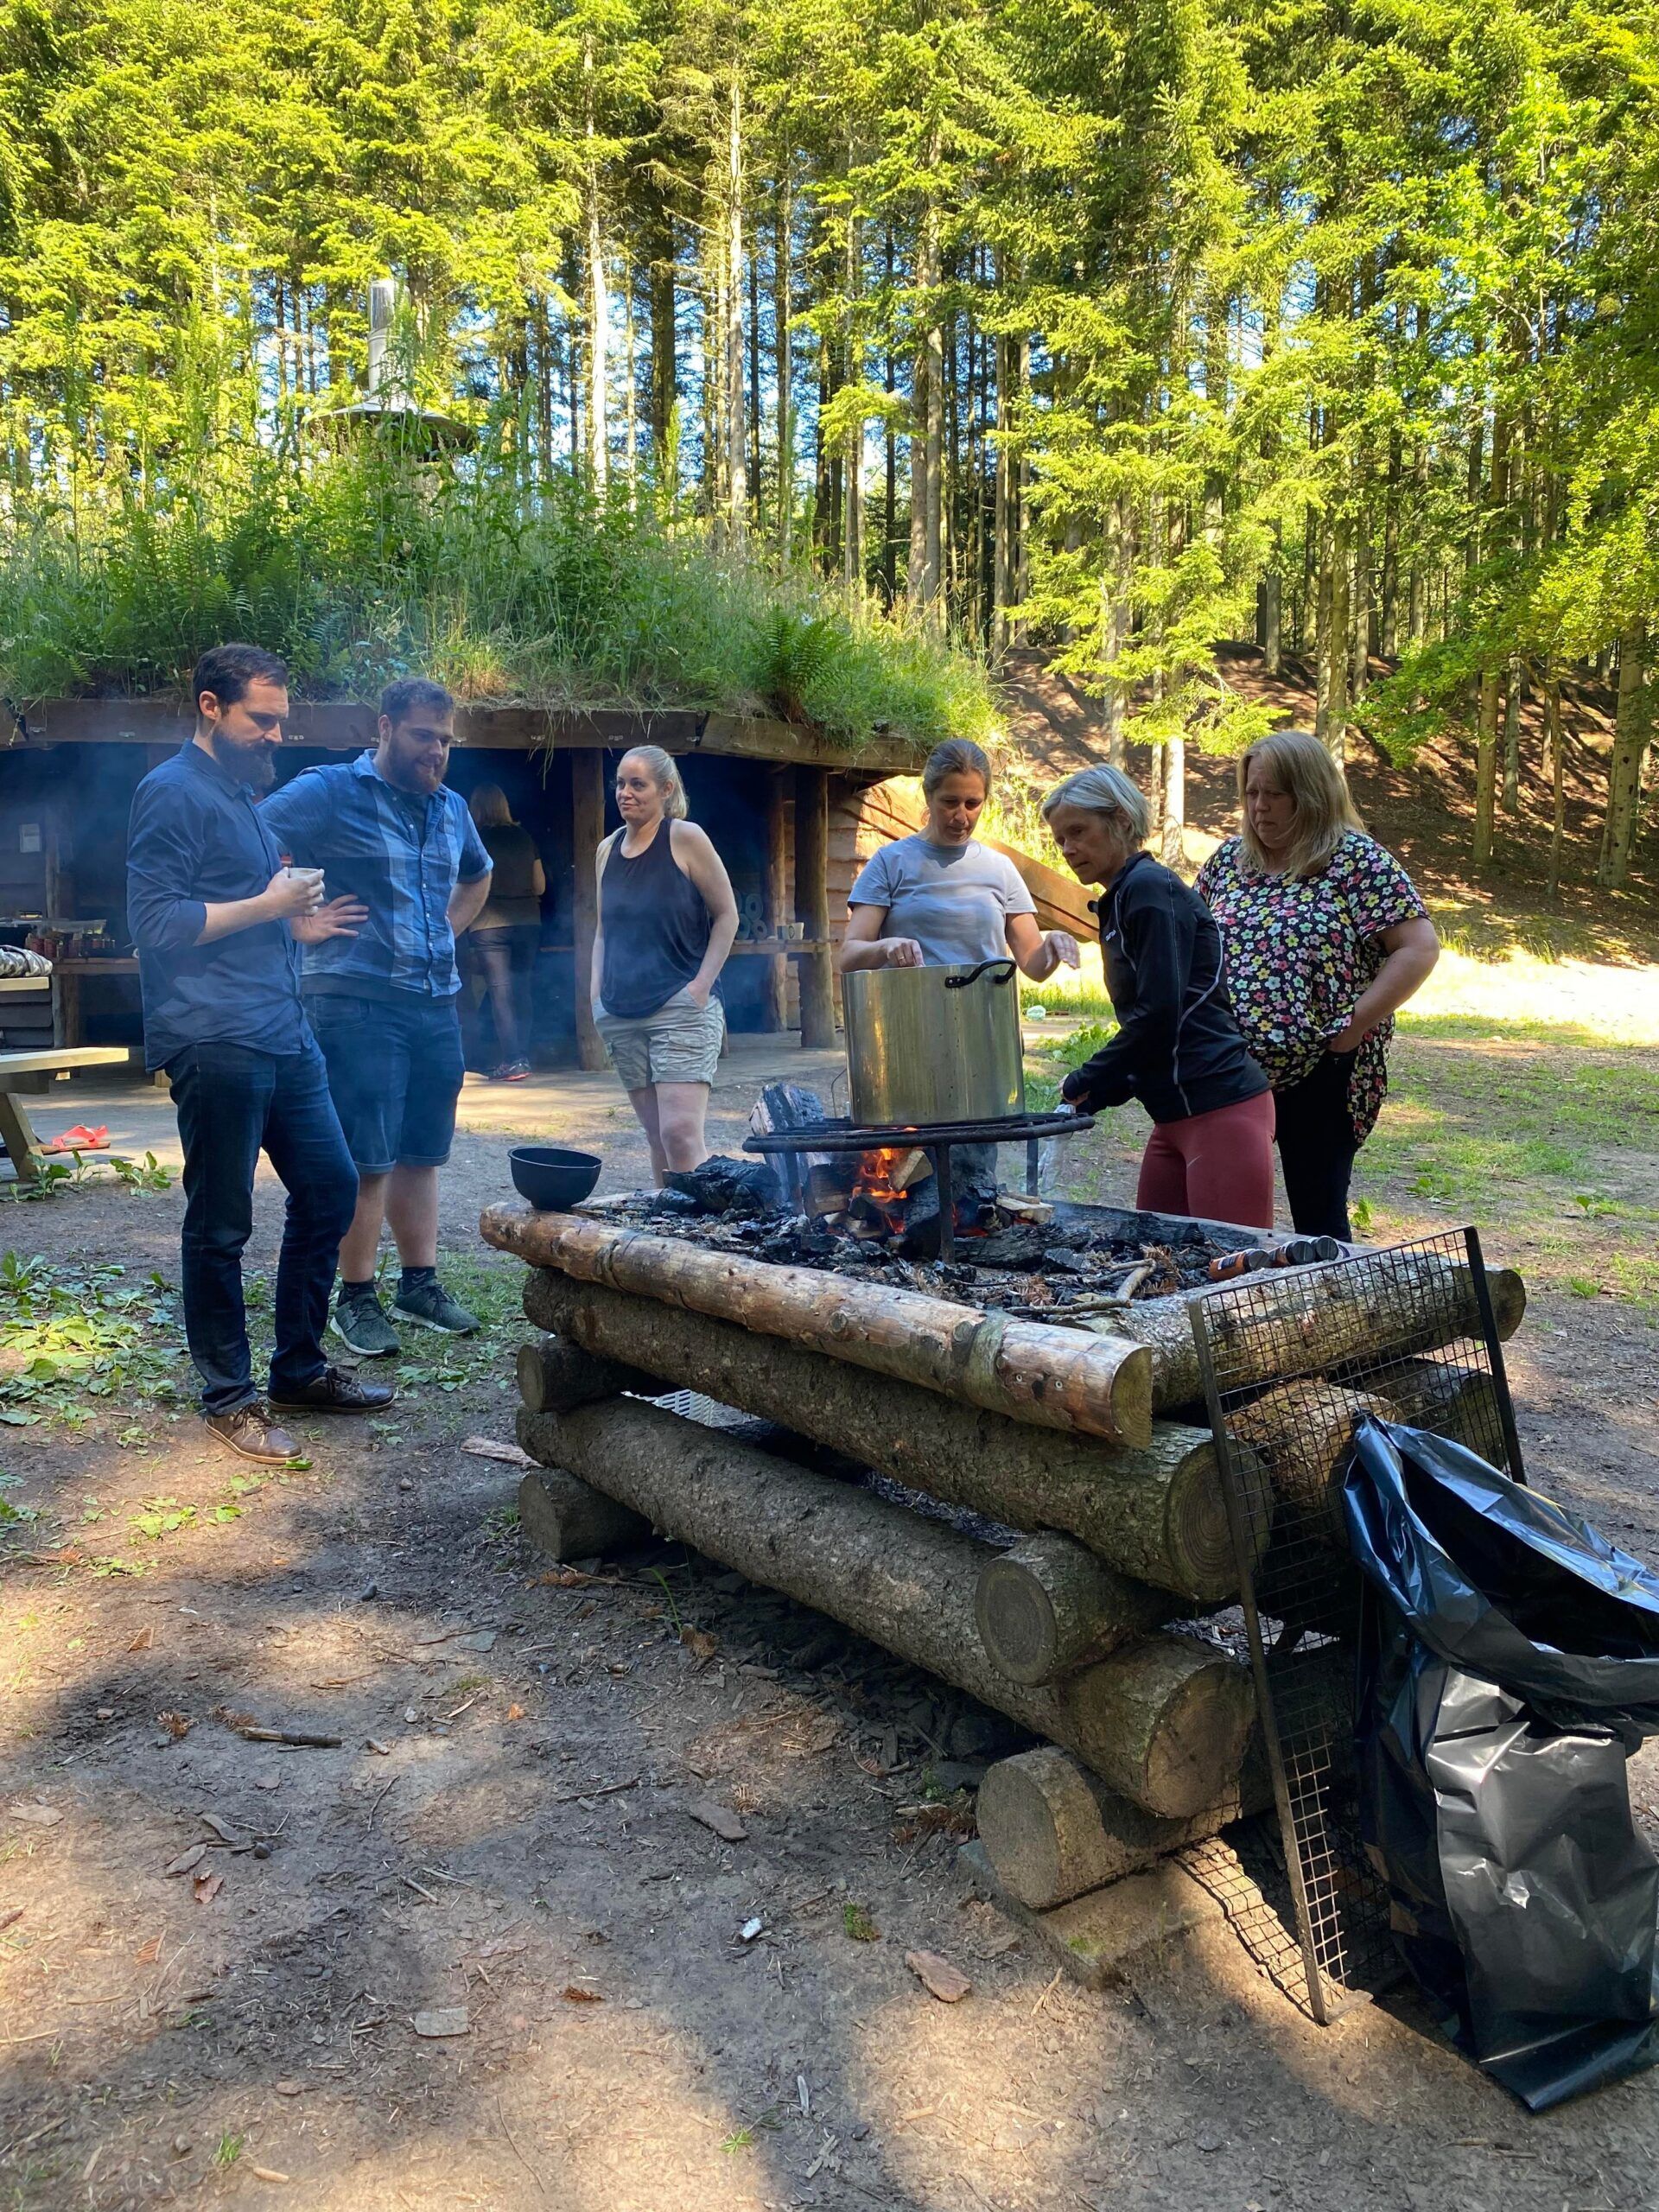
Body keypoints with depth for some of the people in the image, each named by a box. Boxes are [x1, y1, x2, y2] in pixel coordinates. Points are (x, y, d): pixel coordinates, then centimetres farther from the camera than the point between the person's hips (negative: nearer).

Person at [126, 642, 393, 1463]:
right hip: (216, 1044, -9)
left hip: (284, 1034, 9)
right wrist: (266, 906, -12)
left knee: (329, 1187, 11)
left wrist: (299, 926, 14)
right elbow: (155, 922, -15)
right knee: (220, 1226, 0)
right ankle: (229, 1395, 13)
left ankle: (299, 1369, 24)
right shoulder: (173, 793, -7)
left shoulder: (243, 794, 22)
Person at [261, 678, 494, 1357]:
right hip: (356, 1000, -6)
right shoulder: (329, 792, -6)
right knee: (366, 1159, -4)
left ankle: (420, 1285, 22)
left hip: (437, 1001, 7)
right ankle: (356, 1300, 8)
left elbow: (478, 877, 33)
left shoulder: (451, 808, 14)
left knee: (421, 1152, 12)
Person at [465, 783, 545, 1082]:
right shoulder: (524, 837, 8)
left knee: (500, 993, -4)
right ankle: (522, 1057, 11)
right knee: (521, 991, 10)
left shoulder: (473, 838, -3)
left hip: (489, 925, -4)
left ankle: (512, 1061, -9)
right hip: (527, 922, 4)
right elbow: (540, 886, 12)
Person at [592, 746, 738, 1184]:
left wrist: (703, 984, -11)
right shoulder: (608, 849, 12)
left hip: (682, 1008, -6)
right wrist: (598, 992, 9)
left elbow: (726, 915, -3)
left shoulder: (685, 838, -4)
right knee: (656, 1136, 9)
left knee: (681, 1132, -15)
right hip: (622, 1013, 6)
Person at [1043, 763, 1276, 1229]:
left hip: (1222, 1108, -10)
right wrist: (1096, 1090, 7)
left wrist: (1088, 1081, -7)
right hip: (1178, 1116, 10)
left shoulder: (1151, 890, -10)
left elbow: (1160, 1014, -17)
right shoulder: (1120, 903, 17)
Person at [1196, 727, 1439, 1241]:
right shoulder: (1229, 857, 10)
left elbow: (1419, 949, -11)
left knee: (1319, 1218, 5)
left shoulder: (1358, 861, -6)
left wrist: (1350, 1027, -16)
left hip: (1319, 1076, -5)